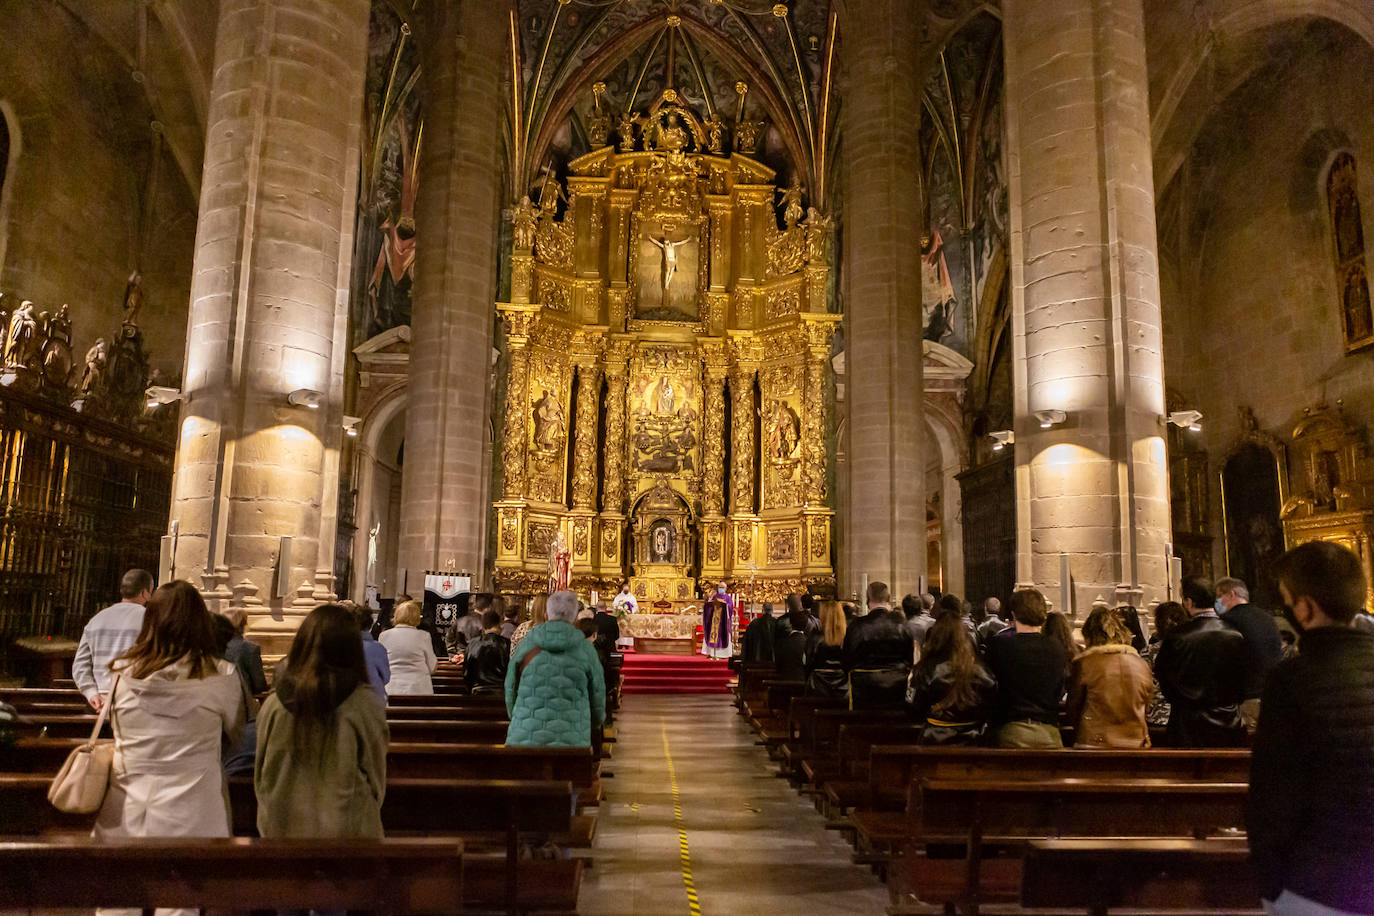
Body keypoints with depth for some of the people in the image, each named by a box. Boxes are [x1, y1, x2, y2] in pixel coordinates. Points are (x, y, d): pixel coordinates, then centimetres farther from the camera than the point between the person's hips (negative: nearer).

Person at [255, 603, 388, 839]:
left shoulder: (275, 704, -9)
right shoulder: (365, 705, -15)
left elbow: (261, 777, 5)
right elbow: (376, 777, -3)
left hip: (283, 828, 2)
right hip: (346, 830, -2)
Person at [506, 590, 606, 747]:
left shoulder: (526, 643, 4)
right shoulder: (586, 649, 1)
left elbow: (511, 689, 13)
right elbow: (597, 694, 10)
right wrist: (596, 720, 31)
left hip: (526, 738, 1)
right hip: (570, 740, -1)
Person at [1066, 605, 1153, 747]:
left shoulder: (1082, 664, -8)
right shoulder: (1142, 665, 3)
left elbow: (1073, 710, 2)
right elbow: (1145, 709, 14)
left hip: (1093, 744, -4)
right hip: (1135, 744, 4)